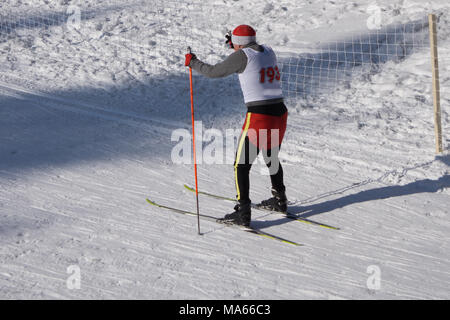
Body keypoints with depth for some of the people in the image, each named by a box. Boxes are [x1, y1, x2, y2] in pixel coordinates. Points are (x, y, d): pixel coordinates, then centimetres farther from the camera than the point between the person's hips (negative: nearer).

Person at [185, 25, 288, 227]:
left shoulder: (243, 55, -8)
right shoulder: (268, 51, 11)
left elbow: (214, 72, -3)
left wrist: (192, 62, 13)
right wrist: (238, 47, 44)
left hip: (258, 116, -7)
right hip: (280, 113, 7)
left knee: (242, 166, 3)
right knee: (272, 158, 28)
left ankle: (243, 213, 1)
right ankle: (279, 201, 41)